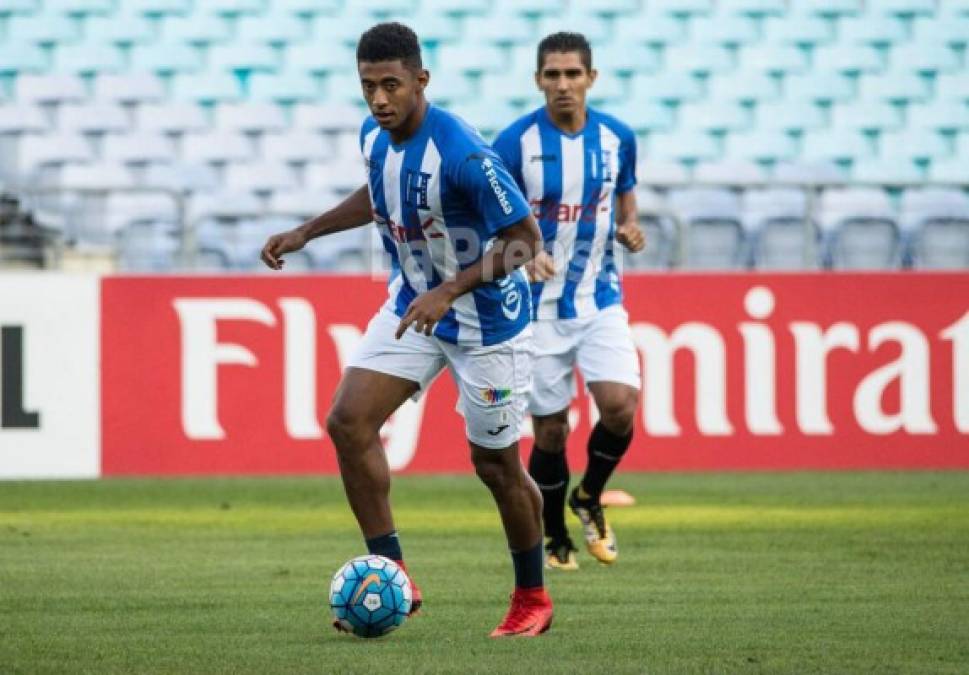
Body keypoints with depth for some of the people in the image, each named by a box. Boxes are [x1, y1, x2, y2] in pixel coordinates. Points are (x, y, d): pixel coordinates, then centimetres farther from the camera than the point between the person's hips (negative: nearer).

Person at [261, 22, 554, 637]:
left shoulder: (461, 153, -29)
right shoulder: (375, 137, -5)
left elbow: (526, 238, -24)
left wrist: (448, 291, -31)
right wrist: (306, 233, 13)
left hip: (486, 319, -7)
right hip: (413, 305, 7)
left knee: (496, 464, 2)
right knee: (348, 422, -9)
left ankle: (533, 599, 24)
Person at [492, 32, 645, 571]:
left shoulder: (617, 137, 0)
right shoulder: (516, 142, -11)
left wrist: (630, 230, -4)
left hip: (601, 301, 2)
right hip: (539, 307, -2)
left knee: (620, 404, -17)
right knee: (551, 431, 2)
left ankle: (590, 498, 12)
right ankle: (556, 540, 24)